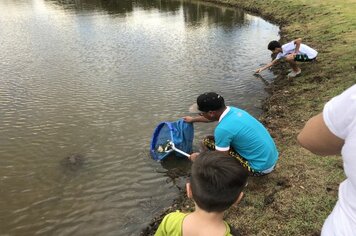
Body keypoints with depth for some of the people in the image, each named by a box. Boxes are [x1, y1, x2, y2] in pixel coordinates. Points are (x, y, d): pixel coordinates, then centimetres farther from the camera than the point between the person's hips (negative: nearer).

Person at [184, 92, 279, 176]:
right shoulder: (232, 110, -2)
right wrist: (193, 119, 36)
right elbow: (213, 117, 21)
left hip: (261, 167, -8)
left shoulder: (223, 129, -28)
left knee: (208, 141, -8)